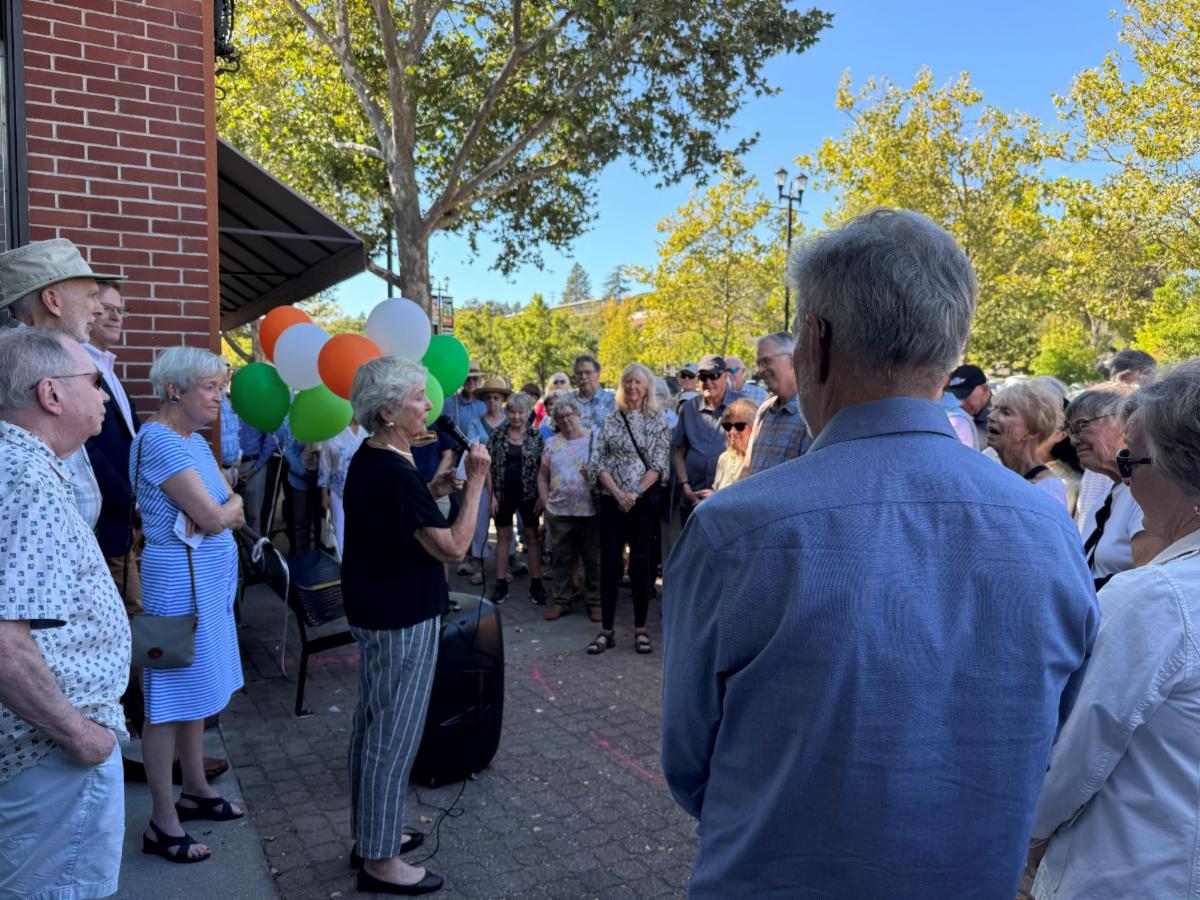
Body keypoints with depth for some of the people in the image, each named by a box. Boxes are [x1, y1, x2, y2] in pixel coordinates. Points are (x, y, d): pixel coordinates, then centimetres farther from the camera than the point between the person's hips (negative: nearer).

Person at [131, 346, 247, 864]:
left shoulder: (195, 441, 12)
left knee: (197, 692, 18)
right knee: (171, 698, 0)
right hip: (180, 580, -9)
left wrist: (223, 509, -9)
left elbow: (233, 507, 10)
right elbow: (214, 518, -20)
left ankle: (195, 791, 32)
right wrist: (226, 510, -1)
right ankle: (163, 824, 11)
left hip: (209, 578, 9)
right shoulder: (159, 441, -17)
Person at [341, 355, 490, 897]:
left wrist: (433, 491, 2)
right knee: (394, 736, 2)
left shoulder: (367, 459, 6)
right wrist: (475, 483, -18)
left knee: (372, 726, 19)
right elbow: (453, 548, -22)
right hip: (402, 619, -10)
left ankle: (370, 835, 34)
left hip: (372, 610, 10)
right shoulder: (396, 474, -24)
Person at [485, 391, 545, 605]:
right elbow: (489, 467, 0)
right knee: (503, 537, 7)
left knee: (532, 536, 6)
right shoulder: (497, 435, 0)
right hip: (503, 495, 1)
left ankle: (536, 584, 13)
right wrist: (492, 495, -6)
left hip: (529, 494, -1)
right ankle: (501, 584, 14)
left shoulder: (536, 436, -1)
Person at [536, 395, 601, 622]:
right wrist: (545, 501, 4)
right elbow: (543, 476, 13)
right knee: (561, 559, 10)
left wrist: (594, 475, -17)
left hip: (591, 511, -2)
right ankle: (561, 601, 21)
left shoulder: (595, 439, 2)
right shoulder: (551, 443, 10)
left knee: (593, 559, 5)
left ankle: (595, 602, 17)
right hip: (559, 511, 3)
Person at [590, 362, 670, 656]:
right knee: (609, 562, 2)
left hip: (644, 499, -2)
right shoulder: (611, 419, 7)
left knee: (640, 563, 3)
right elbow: (599, 462, 2)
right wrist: (618, 493, -10)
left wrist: (635, 493, -13)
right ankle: (606, 630, 8)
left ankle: (640, 628, 13)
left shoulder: (658, 419, 2)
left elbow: (659, 464, -4)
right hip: (611, 500, 2)